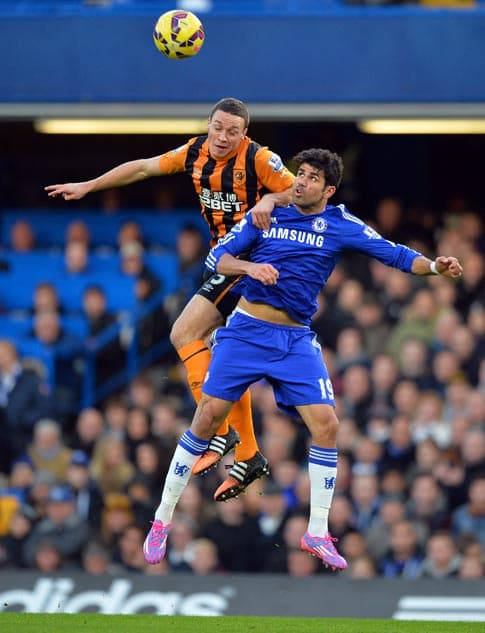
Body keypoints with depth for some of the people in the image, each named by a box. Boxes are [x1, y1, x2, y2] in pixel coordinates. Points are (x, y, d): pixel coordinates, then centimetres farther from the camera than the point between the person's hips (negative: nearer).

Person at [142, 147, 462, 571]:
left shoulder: (341, 225, 1)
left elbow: (395, 255, -5)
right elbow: (217, 258, 0)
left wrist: (435, 266, -24)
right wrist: (248, 267, -21)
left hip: (296, 340, 1)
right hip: (246, 330, -1)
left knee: (326, 423, -12)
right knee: (209, 416, -5)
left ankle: (317, 533, 2)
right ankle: (162, 521, 6)